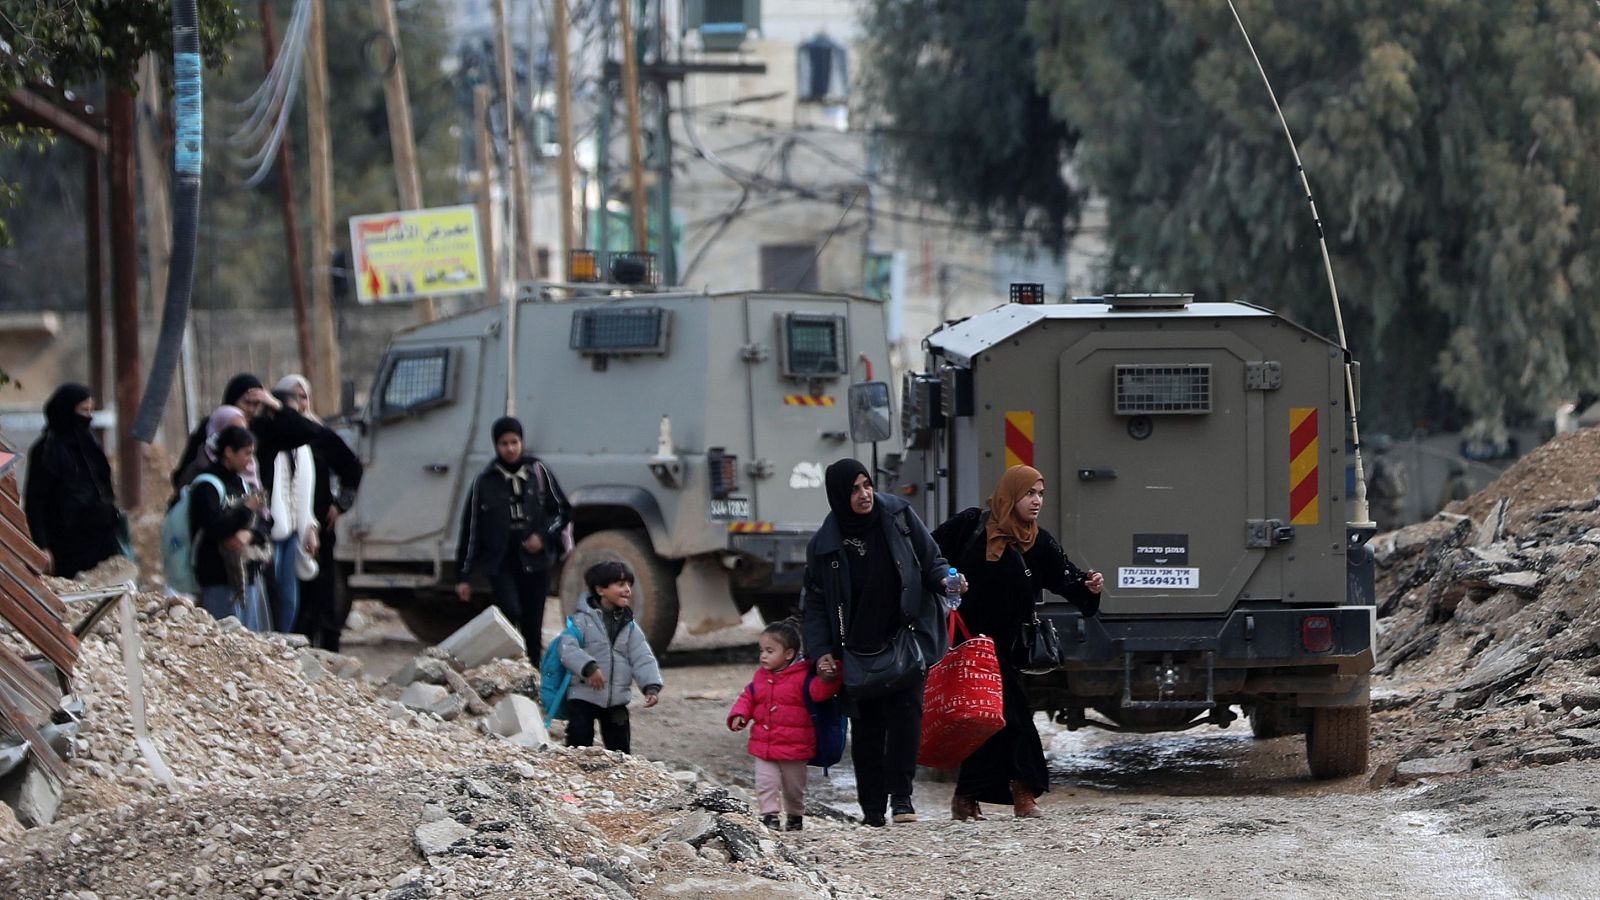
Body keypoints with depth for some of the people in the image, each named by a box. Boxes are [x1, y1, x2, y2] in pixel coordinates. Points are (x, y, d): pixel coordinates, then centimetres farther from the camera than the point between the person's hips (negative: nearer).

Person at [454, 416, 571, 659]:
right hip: (500, 563, -2)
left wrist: (544, 536, -7)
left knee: (532, 626, 2)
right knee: (510, 612, -24)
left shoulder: (538, 472, 4)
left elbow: (563, 511, 12)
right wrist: (463, 575, 4)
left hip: (534, 562, 2)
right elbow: (470, 528, 5)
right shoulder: (485, 481, 1)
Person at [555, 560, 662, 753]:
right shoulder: (583, 620, -8)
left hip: (617, 701, 5)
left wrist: (652, 686, -15)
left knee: (620, 750, 11)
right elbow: (568, 649, -22)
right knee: (579, 751, -7)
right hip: (584, 697, -5)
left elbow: (643, 658, 1)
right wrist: (588, 667, -38)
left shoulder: (629, 626, 8)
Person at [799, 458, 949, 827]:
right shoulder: (824, 544, -1)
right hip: (857, 650, 1)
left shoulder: (898, 517, -1)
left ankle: (901, 797, -15)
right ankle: (871, 808, 8)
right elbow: (814, 602, 6)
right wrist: (822, 651, -4)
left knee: (904, 709, -14)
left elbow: (931, 560, 9)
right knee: (866, 727, 3)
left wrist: (944, 580, -13)